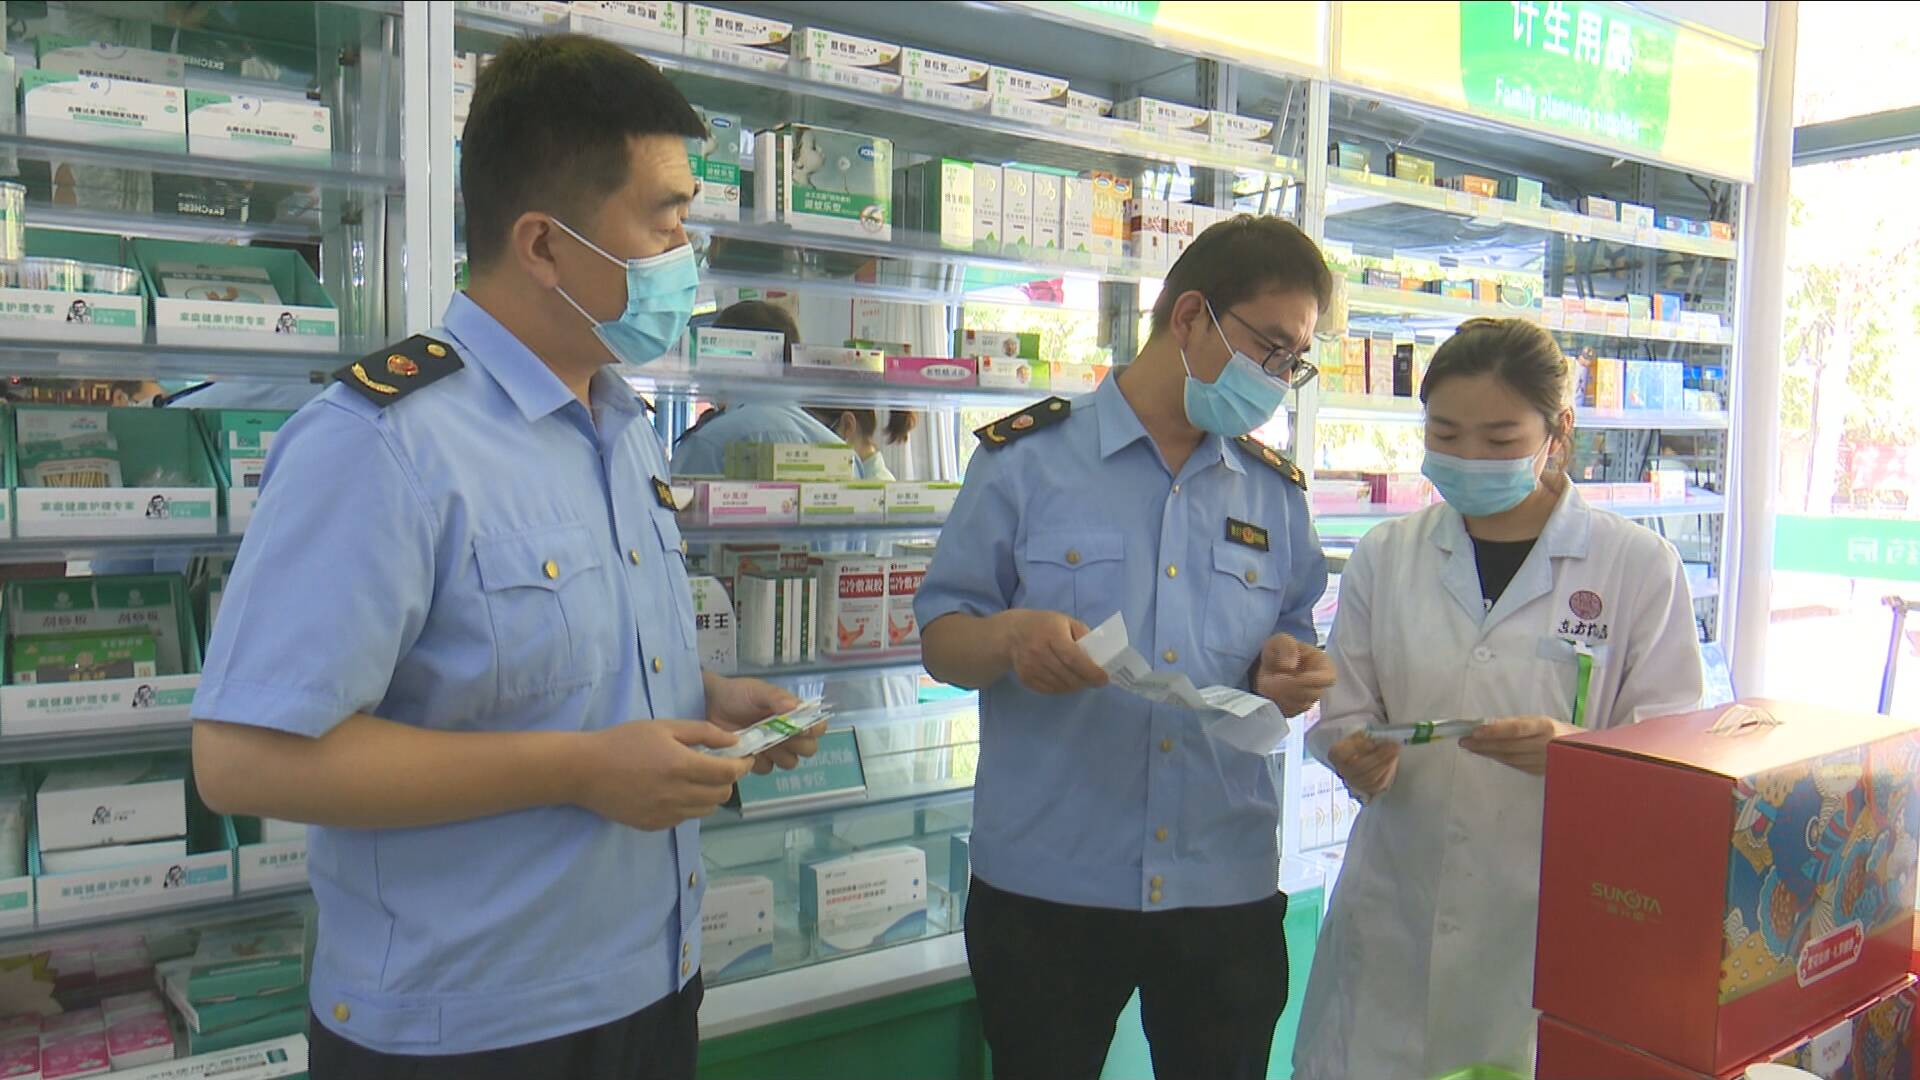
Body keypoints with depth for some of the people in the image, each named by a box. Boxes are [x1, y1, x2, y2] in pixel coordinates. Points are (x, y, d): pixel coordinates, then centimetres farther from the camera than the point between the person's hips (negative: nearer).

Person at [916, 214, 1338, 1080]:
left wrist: (1287, 667, -9)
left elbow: (1289, 646, 15)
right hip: (1045, 886, -3)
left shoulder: (1276, 492, 8)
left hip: (1228, 887, 3)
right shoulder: (1025, 459, -4)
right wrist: (1010, 637, -25)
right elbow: (941, 640, -2)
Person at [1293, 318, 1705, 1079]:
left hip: (1558, 924, -2)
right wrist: (1358, 756, -13)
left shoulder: (1641, 568, -1)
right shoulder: (1383, 557, 5)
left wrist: (1572, 751, -22)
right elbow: (1342, 715, 9)